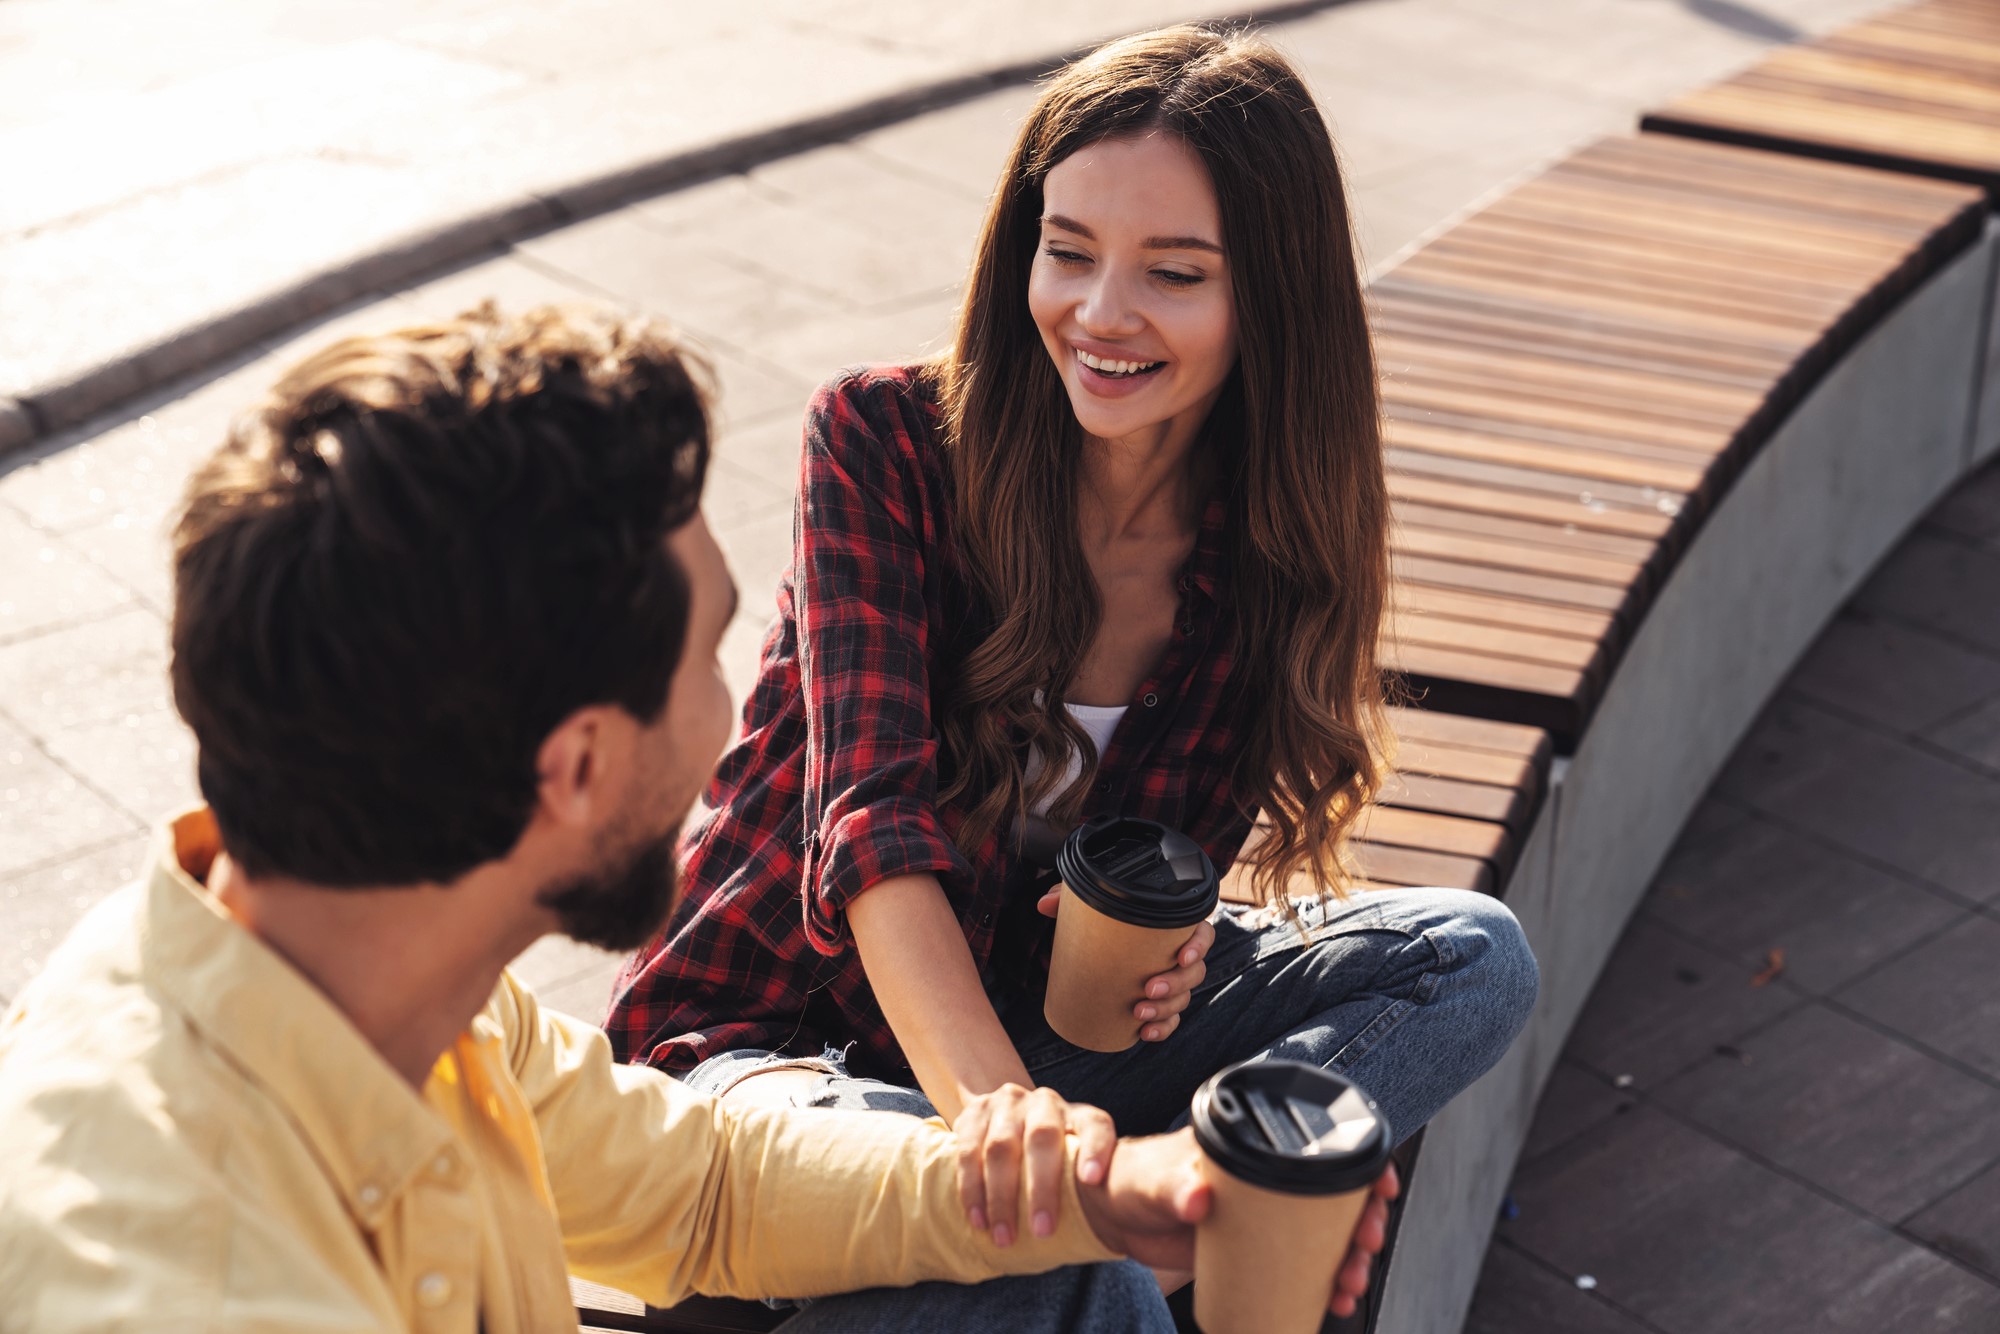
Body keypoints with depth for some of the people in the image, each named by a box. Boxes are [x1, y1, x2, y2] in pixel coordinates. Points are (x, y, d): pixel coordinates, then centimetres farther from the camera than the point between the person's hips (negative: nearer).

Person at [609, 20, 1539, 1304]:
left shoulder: (1268, 547, -7)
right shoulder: (886, 440, -18)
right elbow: (875, 817, -28)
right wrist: (988, 1101, -45)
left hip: (1042, 1011, 4)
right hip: (781, 1026, -4)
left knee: (1474, 956, -14)